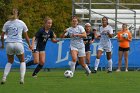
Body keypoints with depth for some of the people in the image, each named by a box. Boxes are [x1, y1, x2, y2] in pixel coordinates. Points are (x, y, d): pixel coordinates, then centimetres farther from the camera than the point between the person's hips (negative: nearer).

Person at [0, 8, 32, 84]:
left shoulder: (7, 23, 6)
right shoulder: (22, 23, 6)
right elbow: (26, 36, 11)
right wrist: (29, 45, 24)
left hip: (9, 44, 1)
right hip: (18, 44, -1)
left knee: (10, 62, 21)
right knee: (22, 61, 18)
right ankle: (22, 78, 4)